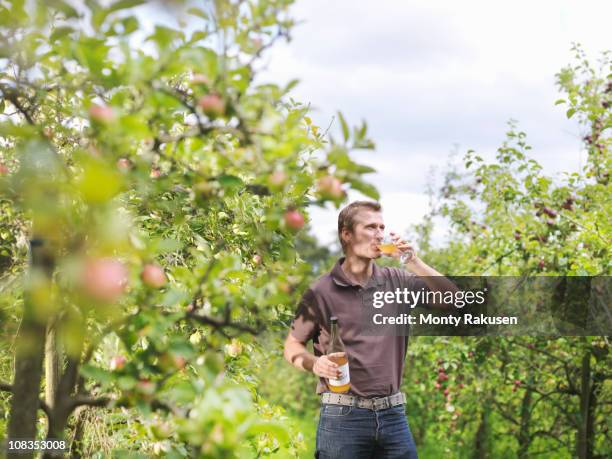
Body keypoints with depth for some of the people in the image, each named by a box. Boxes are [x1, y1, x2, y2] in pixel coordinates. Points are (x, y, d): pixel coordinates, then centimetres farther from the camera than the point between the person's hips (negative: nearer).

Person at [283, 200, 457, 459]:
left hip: (393, 414, 3)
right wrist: (314, 364, -16)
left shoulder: (397, 281, 6)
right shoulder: (322, 291, -3)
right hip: (343, 417, -3)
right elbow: (292, 345, 5)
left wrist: (413, 262, -8)